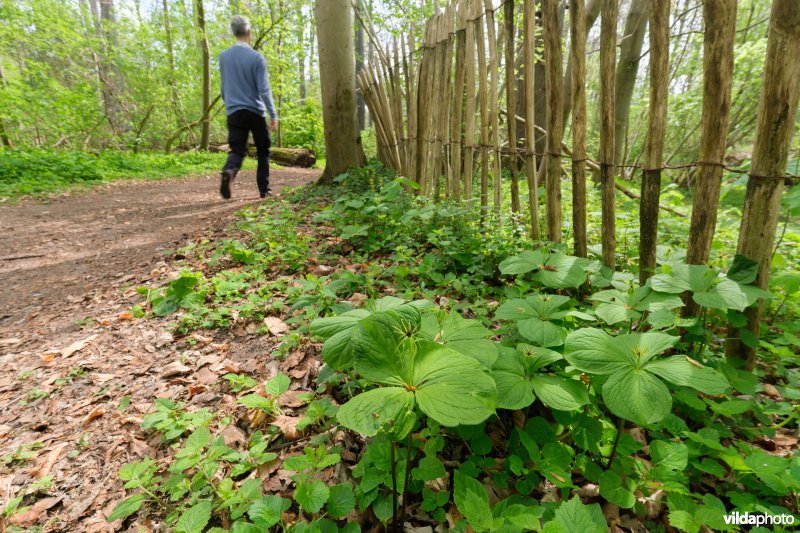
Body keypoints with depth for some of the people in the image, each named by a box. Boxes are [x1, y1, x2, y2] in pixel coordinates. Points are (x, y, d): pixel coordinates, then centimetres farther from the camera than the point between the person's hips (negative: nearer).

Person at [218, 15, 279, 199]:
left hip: (234, 113, 3)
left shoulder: (223, 56, 8)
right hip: (256, 112, -3)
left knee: (236, 151, 2)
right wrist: (273, 115, -6)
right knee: (263, 151, 11)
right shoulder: (257, 58, -7)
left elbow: (223, 89, 17)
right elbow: (264, 90, -11)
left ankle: (228, 171, -30)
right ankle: (263, 189, 12)